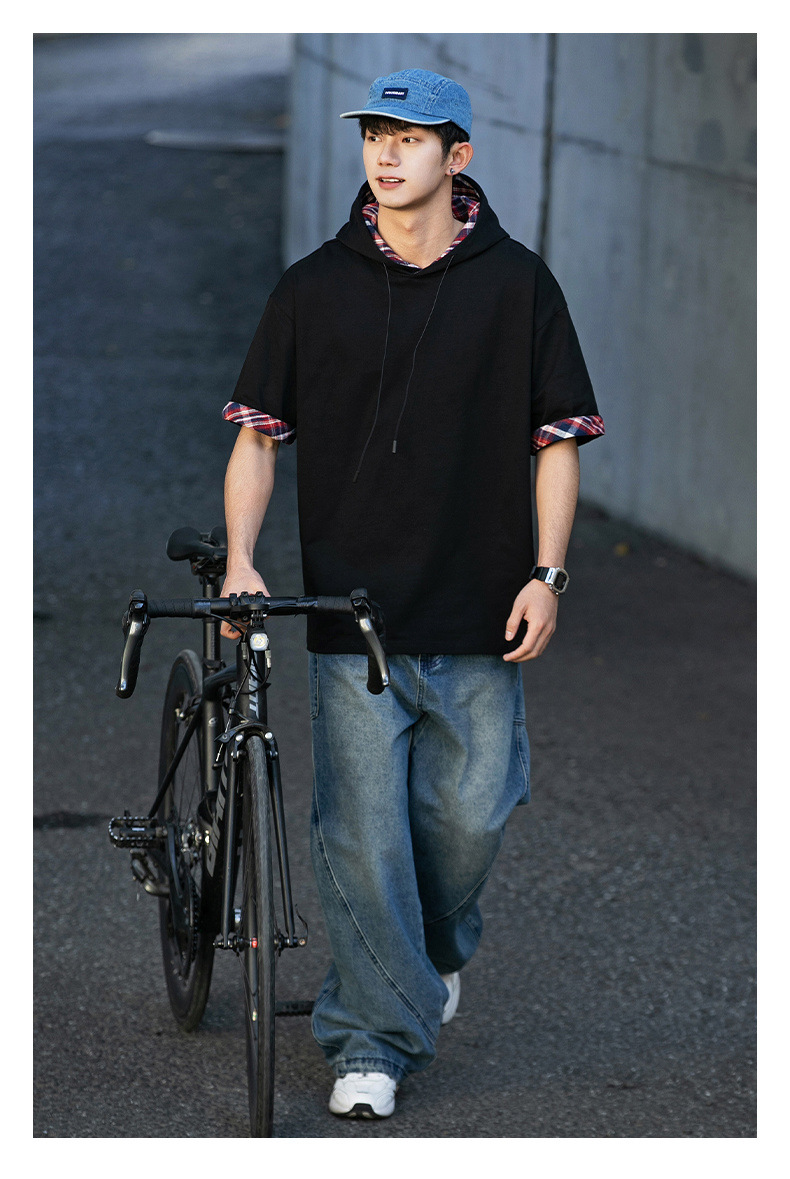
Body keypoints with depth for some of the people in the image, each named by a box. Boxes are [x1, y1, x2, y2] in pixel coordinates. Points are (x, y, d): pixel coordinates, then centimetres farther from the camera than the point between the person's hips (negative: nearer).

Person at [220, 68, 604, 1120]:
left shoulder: (515, 283, 3)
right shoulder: (313, 288, 4)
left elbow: (558, 437, 4)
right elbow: (259, 433, 6)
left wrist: (546, 574, -5)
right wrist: (240, 560, -6)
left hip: (478, 616, 0)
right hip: (352, 610, 0)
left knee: (469, 815, 3)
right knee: (362, 834, -3)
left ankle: (439, 949, 34)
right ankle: (374, 1041, 6)